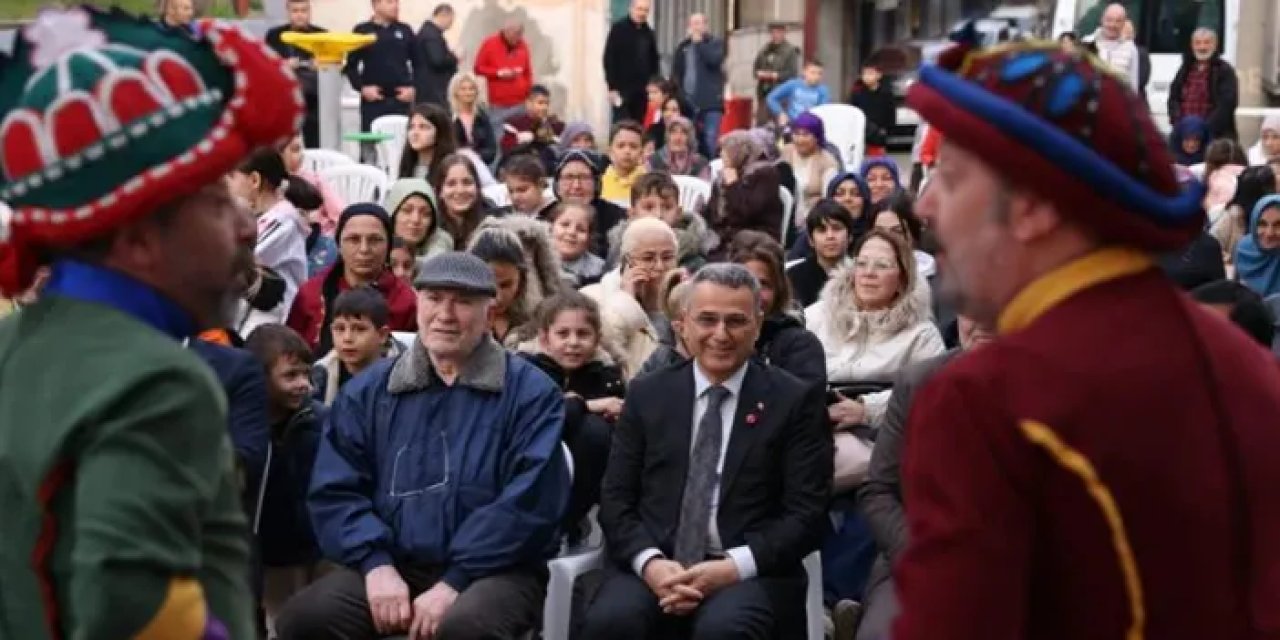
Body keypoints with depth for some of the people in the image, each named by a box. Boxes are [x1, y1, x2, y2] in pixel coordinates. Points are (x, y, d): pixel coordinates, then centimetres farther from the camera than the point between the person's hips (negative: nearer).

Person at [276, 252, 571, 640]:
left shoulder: (530, 392, 0)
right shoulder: (367, 390, 12)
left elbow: (529, 501, -10)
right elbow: (335, 491, 5)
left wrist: (454, 582, -18)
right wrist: (377, 564, -13)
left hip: (494, 570, -3)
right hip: (394, 566, 3)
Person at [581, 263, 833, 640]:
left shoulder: (795, 401, 5)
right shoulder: (647, 394, 12)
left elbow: (807, 512, 0)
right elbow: (615, 499, 8)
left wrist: (734, 567, -15)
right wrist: (649, 562, -12)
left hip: (750, 573, -2)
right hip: (655, 566, 2)